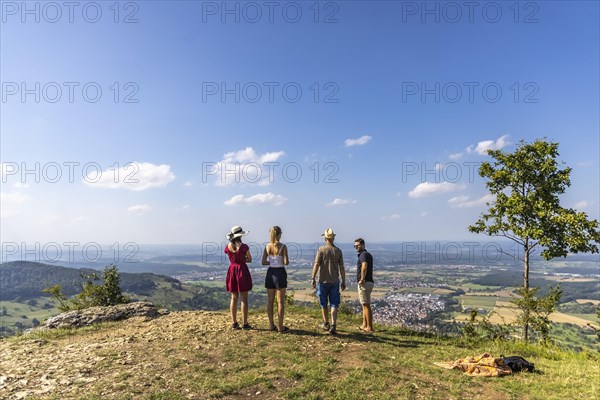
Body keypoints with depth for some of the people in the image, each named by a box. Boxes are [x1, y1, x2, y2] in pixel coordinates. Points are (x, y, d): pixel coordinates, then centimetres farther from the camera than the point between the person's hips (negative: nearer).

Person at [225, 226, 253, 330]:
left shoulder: (228, 247, 0)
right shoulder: (244, 246, -12)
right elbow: (250, 259, 0)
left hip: (232, 271, 5)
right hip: (242, 271, -4)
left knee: (234, 298, 12)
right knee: (244, 299, 2)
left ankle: (234, 323, 14)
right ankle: (245, 323, 5)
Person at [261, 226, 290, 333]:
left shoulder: (267, 246, 1)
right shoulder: (283, 247, -12)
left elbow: (263, 262, 1)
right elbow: (286, 262, -16)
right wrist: (287, 261, 6)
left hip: (270, 273, 5)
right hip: (280, 273, -4)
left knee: (270, 300, 12)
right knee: (280, 301, 3)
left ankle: (271, 325, 19)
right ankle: (280, 326, 6)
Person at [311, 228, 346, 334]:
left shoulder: (321, 249, -7)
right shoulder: (338, 251, 1)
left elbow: (316, 265, -11)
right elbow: (342, 268, 1)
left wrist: (313, 278, -6)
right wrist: (343, 281, 9)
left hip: (323, 281, -2)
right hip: (335, 281, 2)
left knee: (324, 304, 14)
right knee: (334, 305, 4)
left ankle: (326, 324, 27)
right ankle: (333, 326, -6)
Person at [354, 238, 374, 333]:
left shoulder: (363, 254, -14)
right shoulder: (368, 254, 17)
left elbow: (364, 266, -32)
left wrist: (362, 279, -24)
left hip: (364, 283, -10)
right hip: (369, 282, 10)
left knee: (366, 305, -5)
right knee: (365, 304, 17)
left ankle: (370, 328, 0)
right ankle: (364, 325, 25)